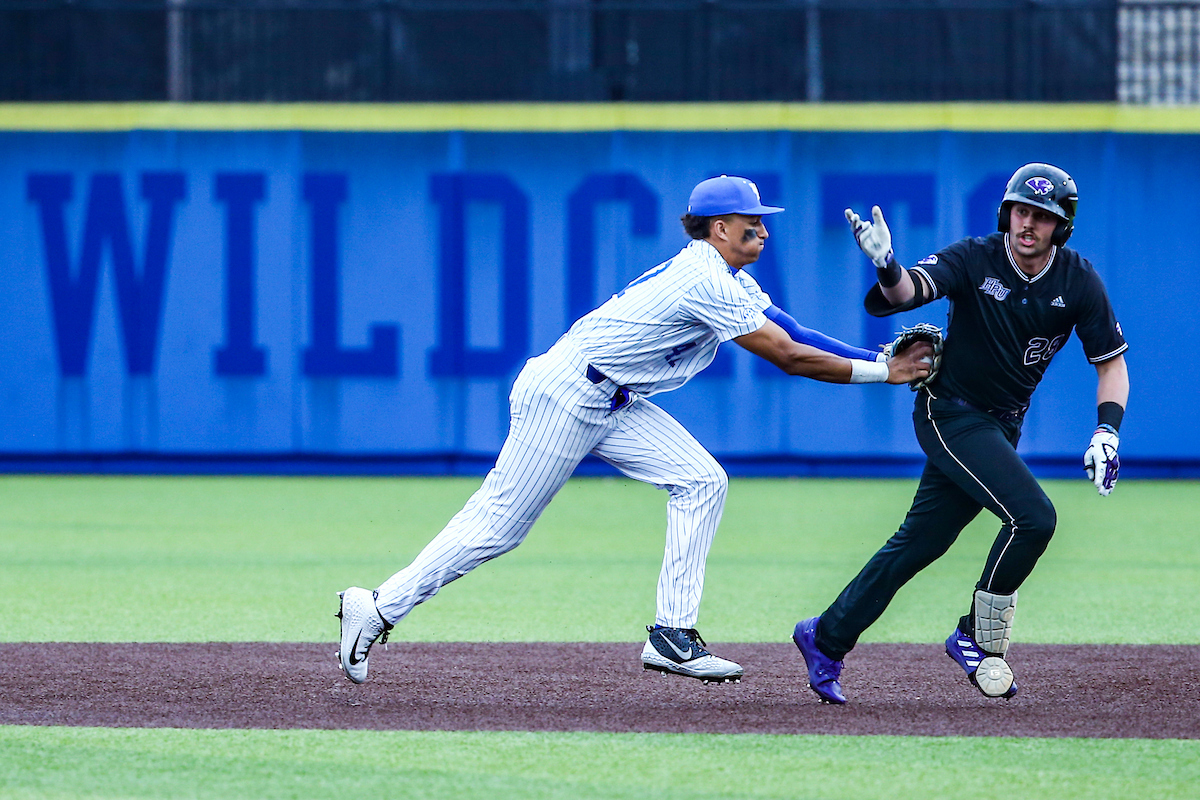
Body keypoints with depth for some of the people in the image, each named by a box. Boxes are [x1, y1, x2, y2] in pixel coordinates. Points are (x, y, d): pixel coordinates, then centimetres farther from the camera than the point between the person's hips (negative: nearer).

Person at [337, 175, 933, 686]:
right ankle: (378, 609, 4)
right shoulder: (706, 282, -21)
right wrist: (883, 373, -16)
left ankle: (672, 635, -7)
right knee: (498, 524, -7)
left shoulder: (727, 279, 10)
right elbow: (788, 358, -21)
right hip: (563, 395, -10)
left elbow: (790, 333, 6)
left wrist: (882, 359, -3)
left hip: (612, 405, 10)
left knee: (701, 482, -4)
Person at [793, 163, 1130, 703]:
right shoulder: (974, 260, -16)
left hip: (1002, 426, 5)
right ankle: (979, 638, -5)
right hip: (951, 413, -5)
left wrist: (1107, 431, -13)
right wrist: (887, 268, -55)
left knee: (922, 541, 7)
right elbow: (909, 291, -31)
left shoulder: (1078, 282, -5)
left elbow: (1111, 361, 2)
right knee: (1032, 515, -22)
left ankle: (826, 639, 21)